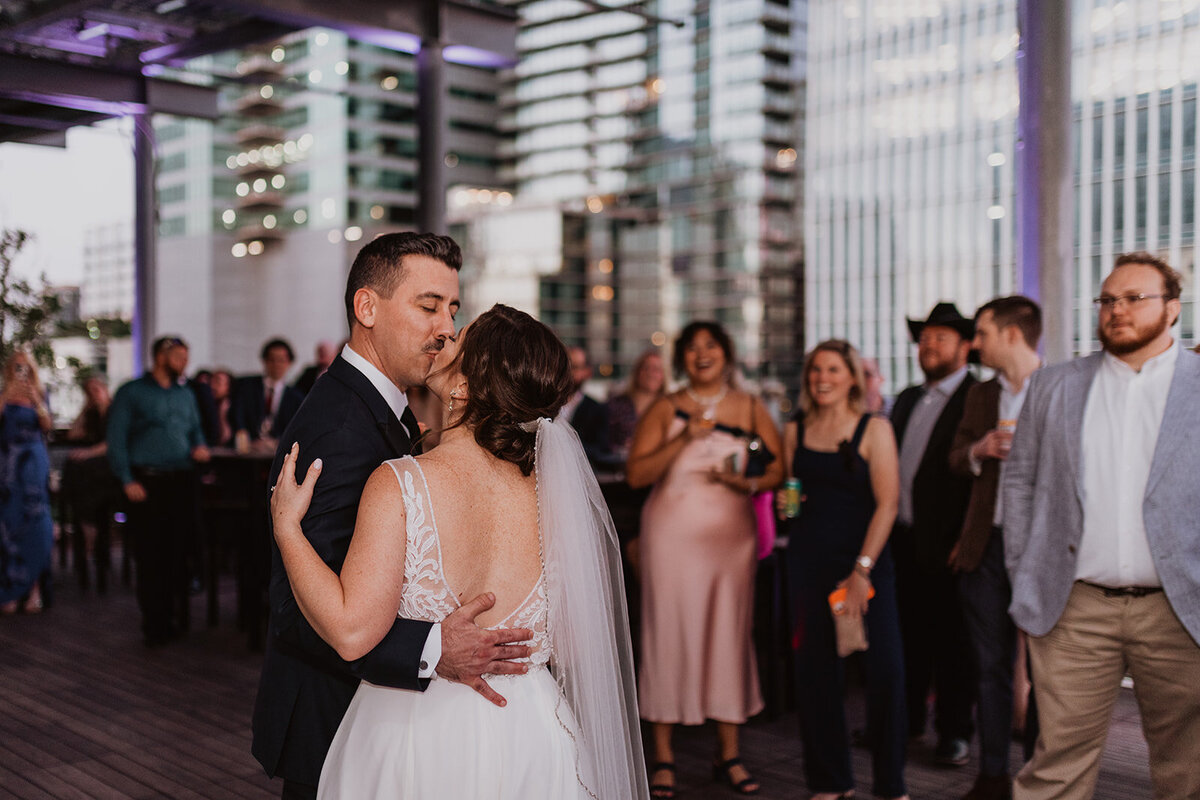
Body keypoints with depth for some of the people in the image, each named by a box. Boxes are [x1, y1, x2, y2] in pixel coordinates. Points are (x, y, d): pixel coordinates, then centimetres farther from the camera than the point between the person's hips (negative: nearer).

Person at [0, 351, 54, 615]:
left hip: (34, 464, 0)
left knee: (35, 521, -6)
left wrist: (37, 402, -17)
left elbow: (47, 426, -4)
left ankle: (33, 589, -3)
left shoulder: (40, 395, 9)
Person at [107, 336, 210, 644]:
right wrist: (127, 480, -10)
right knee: (150, 556, -3)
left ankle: (177, 619, 15)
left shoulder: (186, 394, 18)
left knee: (180, 552, 5)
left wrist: (200, 446, 3)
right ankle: (155, 626, 5)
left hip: (183, 482, 5)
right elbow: (116, 439, -2)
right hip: (148, 483, -5)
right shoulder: (131, 393, 2)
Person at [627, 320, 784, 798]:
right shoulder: (665, 410, 4)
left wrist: (748, 484, -12)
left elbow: (781, 468, 7)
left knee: (730, 633, 3)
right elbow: (635, 474, -4)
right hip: (673, 530, -1)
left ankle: (729, 755, 16)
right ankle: (663, 758, 9)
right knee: (667, 632, -2)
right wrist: (684, 439, -12)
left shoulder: (750, 409, 9)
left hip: (730, 530, 2)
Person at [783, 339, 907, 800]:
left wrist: (862, 571, -13)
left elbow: (887, 504, -7)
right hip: (810, 559, 3)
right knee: (815, 668, 5)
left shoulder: (874, 429, -2)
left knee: (885, 667, -9)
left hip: (866, 558, -3)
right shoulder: (795, 431, 9)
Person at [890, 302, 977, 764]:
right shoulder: (907, 400, 17)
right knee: (907, 635, 15)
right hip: (903, 538, 7)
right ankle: (906, 721, 28)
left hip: (945, 543, -7)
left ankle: (954, 733, 16)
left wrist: (964, 541, -18)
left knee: (951, 641, 4)